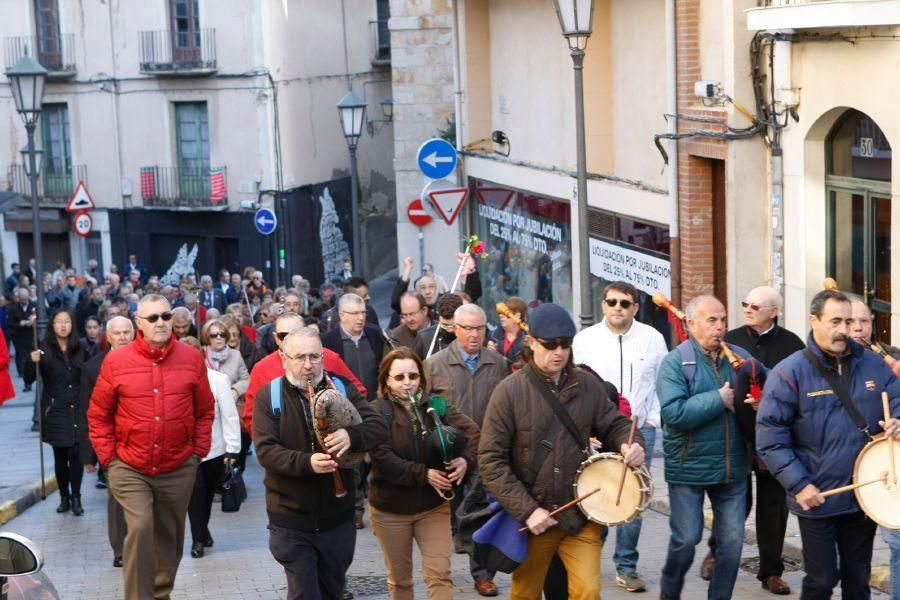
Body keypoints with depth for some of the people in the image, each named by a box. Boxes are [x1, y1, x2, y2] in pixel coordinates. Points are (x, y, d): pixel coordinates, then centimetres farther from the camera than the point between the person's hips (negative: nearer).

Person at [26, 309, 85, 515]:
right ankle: (64, 498, 15)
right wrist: (33, 362, -23)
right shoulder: (45, 349, -2)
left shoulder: (79, 350, 6)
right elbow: (29, 378, -4)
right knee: (60, 456, 5)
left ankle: (76, 498, 0)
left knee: (76, 454, -5)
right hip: (54, 411, -1)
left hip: (76, 410, 1)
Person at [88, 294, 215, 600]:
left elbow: (205, 411, 8)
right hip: (130, 469, -2)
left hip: (178, 469, 2)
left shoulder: (191, 358, -1)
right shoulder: (116, 361, -6)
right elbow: (98, 415, 2)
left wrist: (199, 451, 3)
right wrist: (108, 457, -2)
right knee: (140, 528, -19)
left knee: (169, 537, 13)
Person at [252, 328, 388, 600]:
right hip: (291, 520, -3)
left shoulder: (343, 389, 0)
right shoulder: (268, 396, -6)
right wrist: (306, 462, -32)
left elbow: (379, 426, -10)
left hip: (338, 518, 3)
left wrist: (351, 435, -32)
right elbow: (265, 450, -15)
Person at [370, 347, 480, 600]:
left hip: (433, 505, 2)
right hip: (391, 507, -2)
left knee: (440, 574, -5)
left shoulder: (435, 406, -1)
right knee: (399, 579, 12)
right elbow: (382, 458, -21)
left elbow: (472, 430, -10)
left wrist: (466, 459, -30)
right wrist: (424, 474, -26)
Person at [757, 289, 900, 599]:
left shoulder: (872, 364, 3)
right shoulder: (789, 374, -11)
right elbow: (770, 439, -11)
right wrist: (798, 484, -16)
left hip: (865, 495, 4)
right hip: (817, 498, -4)